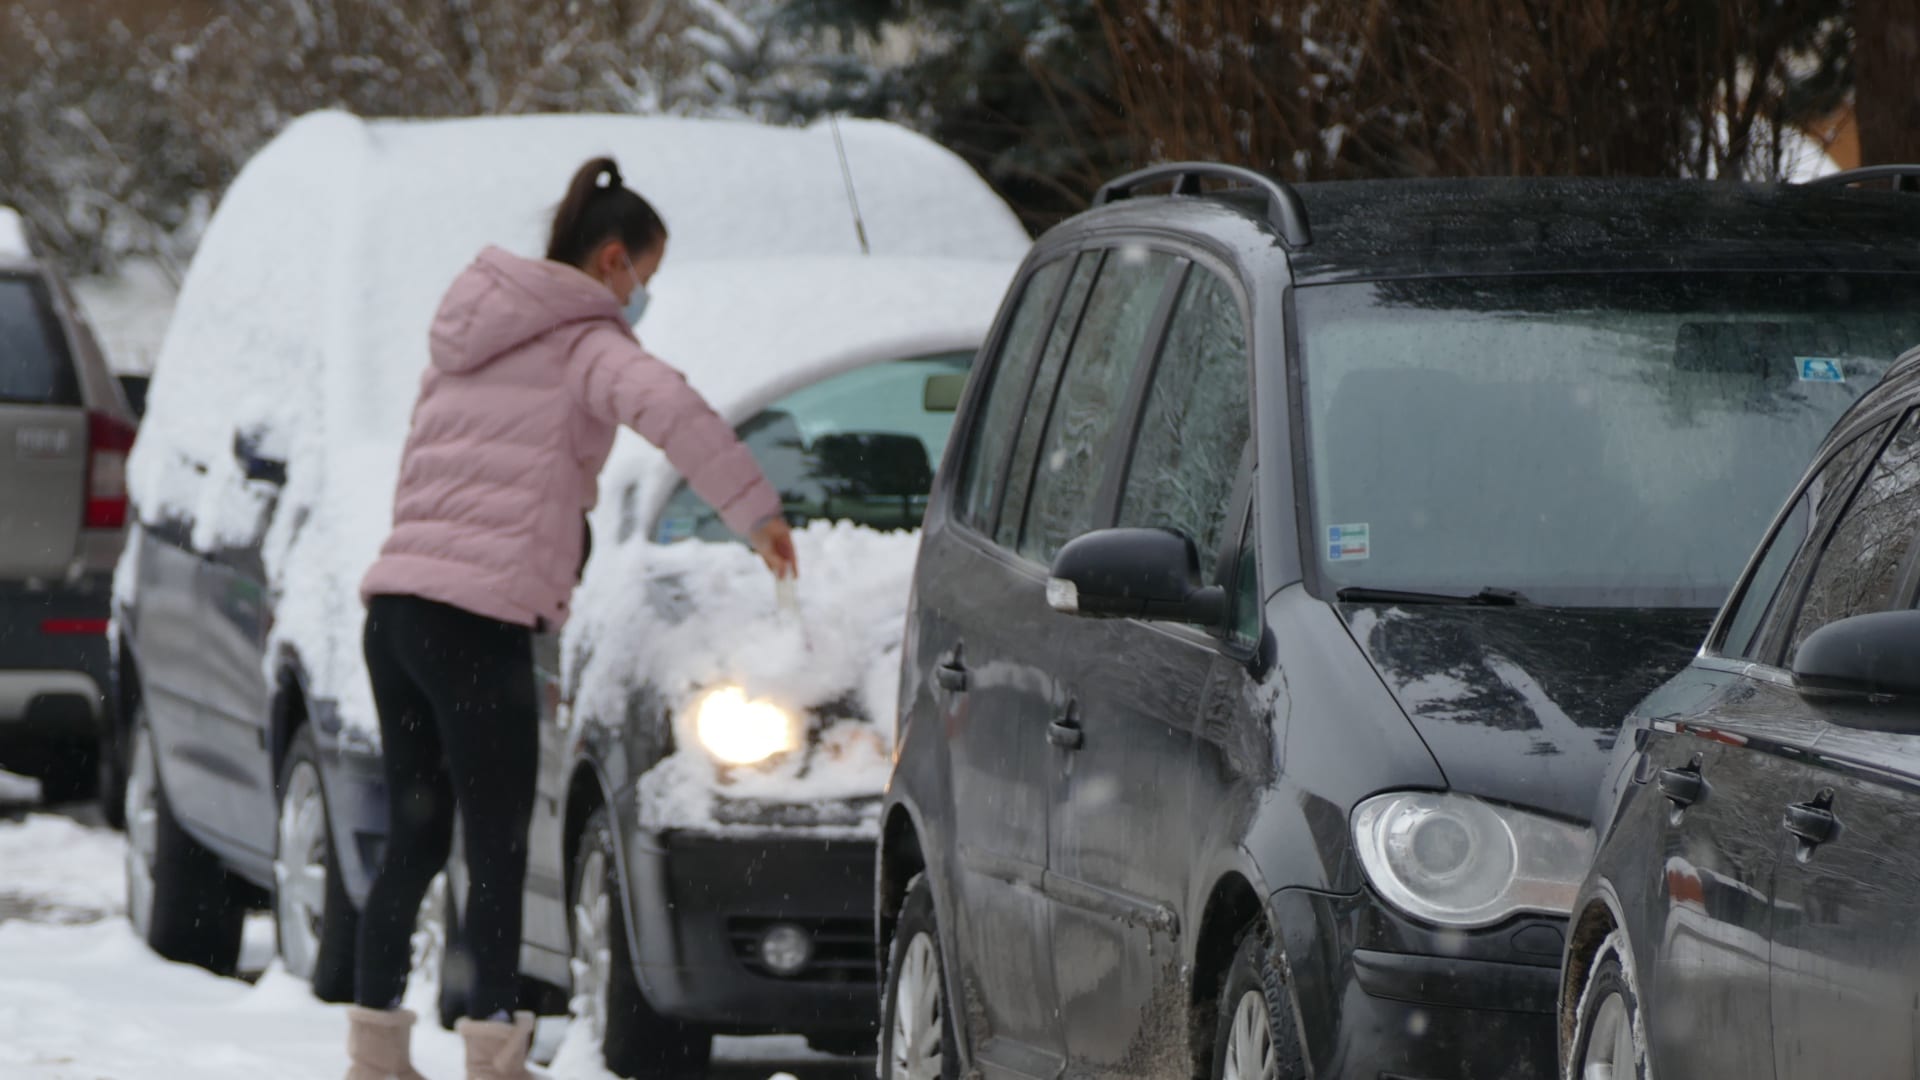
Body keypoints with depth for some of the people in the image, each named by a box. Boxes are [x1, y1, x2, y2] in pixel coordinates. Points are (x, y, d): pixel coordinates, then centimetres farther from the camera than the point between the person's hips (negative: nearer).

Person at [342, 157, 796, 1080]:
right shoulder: (586, 344, -3)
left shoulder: (469, 341, 23)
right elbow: (668, 408, -22)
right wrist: (755, 511, -17)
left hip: (397, 598, 8)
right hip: (483, 614, -8)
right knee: (497, 853, -2)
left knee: (413, 840, 15)